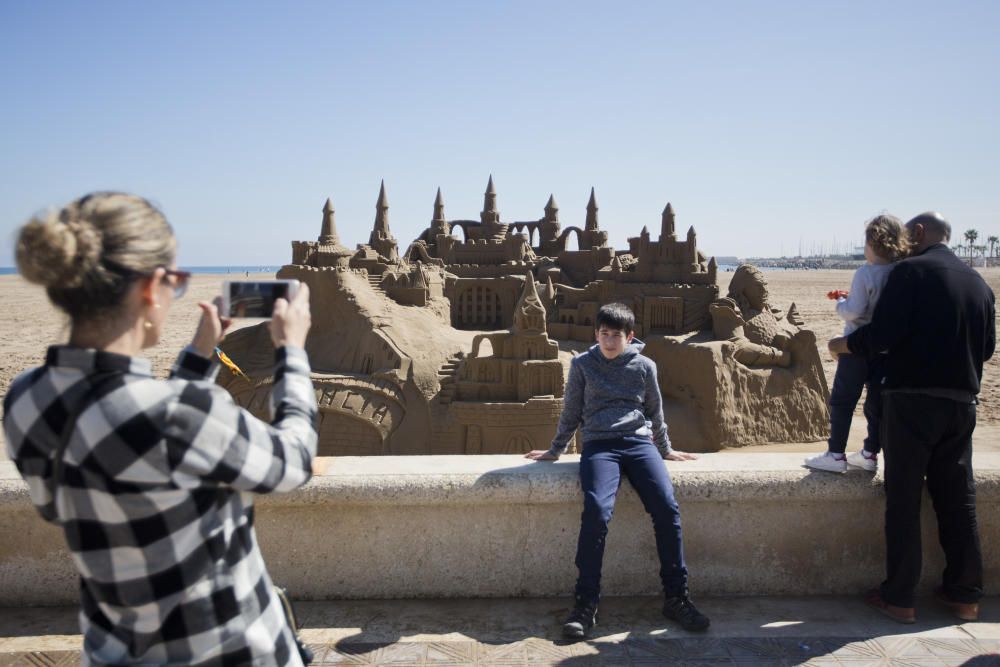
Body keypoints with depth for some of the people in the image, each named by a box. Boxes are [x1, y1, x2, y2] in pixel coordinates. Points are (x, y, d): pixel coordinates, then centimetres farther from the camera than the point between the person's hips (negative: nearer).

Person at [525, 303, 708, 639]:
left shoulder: (644, 366, 12)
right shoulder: (582, 365, 9)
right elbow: (571, 412, 18)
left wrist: (665, 450, 28)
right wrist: (555, 450, 23)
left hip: (639, 442, 2)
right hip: (599, 445, -1)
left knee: (667, 507, -21)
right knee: (596, 511, -27)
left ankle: (677, 598, -9)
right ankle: (585, 604, -21)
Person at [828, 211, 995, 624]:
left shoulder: (910, 271, -8)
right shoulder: (978, 282, 12)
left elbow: (882, 333, -16)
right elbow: (987, 347, 17)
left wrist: (843, 345, 1)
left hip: (911, 398, -6)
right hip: (961, 403, 6)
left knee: (903, 499, 1)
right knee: (958, 499, 13)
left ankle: (898, 598, 6)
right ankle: (964, 594, 23)